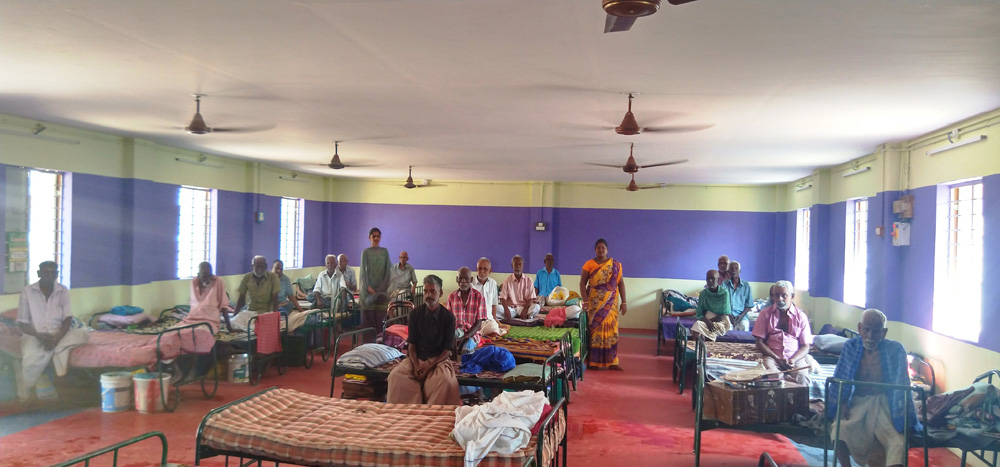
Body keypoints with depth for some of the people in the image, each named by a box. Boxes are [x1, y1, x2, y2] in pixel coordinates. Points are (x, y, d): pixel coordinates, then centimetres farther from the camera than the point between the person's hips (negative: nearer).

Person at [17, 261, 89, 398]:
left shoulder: (63, 291, 4)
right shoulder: (27, 291, -1)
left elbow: (67, 318, -3)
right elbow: (22, 323, -3)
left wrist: (57, 337, -23)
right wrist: (39, 335, -22)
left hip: (58, 334, 2)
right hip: (34, 335, -2)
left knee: (83, 333, -31)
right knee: (31, 358, -37)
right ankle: (29, 392, -12)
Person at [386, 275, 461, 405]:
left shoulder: (448, 317, -5)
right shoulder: (415, 314, 1)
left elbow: (447, 349, -4)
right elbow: (412, 344, 2)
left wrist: (430, 365, -18)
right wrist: (416, 365, -16)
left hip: (438, 360, -2)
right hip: (416, 358, 2)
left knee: (446, 381, -35)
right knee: (396, 376, -27)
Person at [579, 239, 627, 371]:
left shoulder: (615, 265, 5)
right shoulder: (589, 264, 1)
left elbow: (621, 283, 6)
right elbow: (582, 283, -2)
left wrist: (624, 302, 0)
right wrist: (585, 301, -11)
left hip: (610, 303, 1)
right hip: (594, 303, -1)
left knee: (611, 329, 0)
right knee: (595, 329, -1)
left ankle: (612, 361, 8)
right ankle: (594, 361, 7)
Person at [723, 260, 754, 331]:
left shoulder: (746, 286, 12)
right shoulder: (723, 284, 8)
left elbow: (748, 305, 11)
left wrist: (741, 316, -6)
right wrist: (728, 315, -9)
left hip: (742, 317, 1)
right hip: (726, 316, -1)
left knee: (744, 325, -29)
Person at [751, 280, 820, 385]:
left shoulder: (801, 316, 9)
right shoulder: (766, 314, 6)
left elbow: (805, 346, 7)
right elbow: (759, 343, 2)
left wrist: (793, 360, -13)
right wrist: (778, 359, -11)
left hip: (796, 357, 1)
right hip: (772, 356, -1)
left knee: (801, 376, -32)